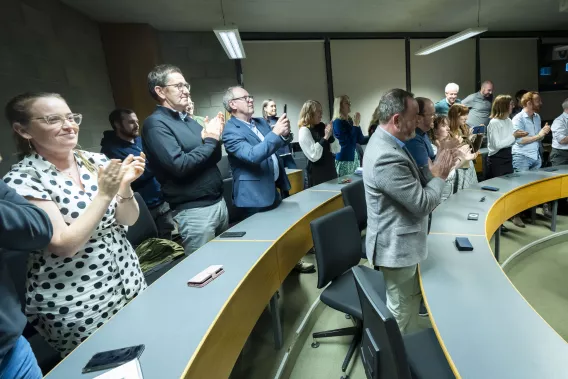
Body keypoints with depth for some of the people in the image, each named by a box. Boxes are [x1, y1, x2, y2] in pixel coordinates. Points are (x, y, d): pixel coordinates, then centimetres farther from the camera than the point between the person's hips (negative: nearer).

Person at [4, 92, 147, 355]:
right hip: (76, 306, -4)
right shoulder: (22, 181, -13)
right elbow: (64, 245, -20)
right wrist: (105, 194, -25)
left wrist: (124, 185, -18)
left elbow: (127, 220, -1)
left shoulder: (95, 161, -1)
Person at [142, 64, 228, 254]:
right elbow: (179, 165, -21)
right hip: (194, 210, -7)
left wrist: (214, 137, -5)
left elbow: (213, 158, 14)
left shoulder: (190, 120, 12)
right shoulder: (155, 124, -10)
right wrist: (210, 140, -12)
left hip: (219, 202, 8)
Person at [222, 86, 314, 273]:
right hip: (255, 194, -8)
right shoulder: (231, 131, -16)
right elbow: (252, 155, -29)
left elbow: (277, 144, 12)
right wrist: (275, 132, -32)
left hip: (273, 189, 8)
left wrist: (284, 134, -10)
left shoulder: (261, 122, 9)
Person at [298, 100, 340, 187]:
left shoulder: (322, 127, 7)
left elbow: (336, 150, 5)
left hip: (331, 170, 7)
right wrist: (325, 137, -19)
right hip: (317, 174, -7)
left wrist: (331, 135, -10)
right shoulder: (304, 130, -12)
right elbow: (314, 156, -22)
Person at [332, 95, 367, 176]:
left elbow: (360, 140, 11)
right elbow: (349, 142, -17)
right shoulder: (337, 122, -11)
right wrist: (356, 125, -13)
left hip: (355, 158, 8)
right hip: (344, 159, -8)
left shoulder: (350, 121, 10)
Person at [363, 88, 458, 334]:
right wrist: (439, 175, -10)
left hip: (400, 241, 10)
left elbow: (413, 185, 13)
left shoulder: (386, 141, 3)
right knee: (403, 312, 12)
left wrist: (434, 170, -1)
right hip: (396, 246, -10)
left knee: (410, 302, 28)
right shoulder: (387, 157, -31)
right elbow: (422, 204, -25)